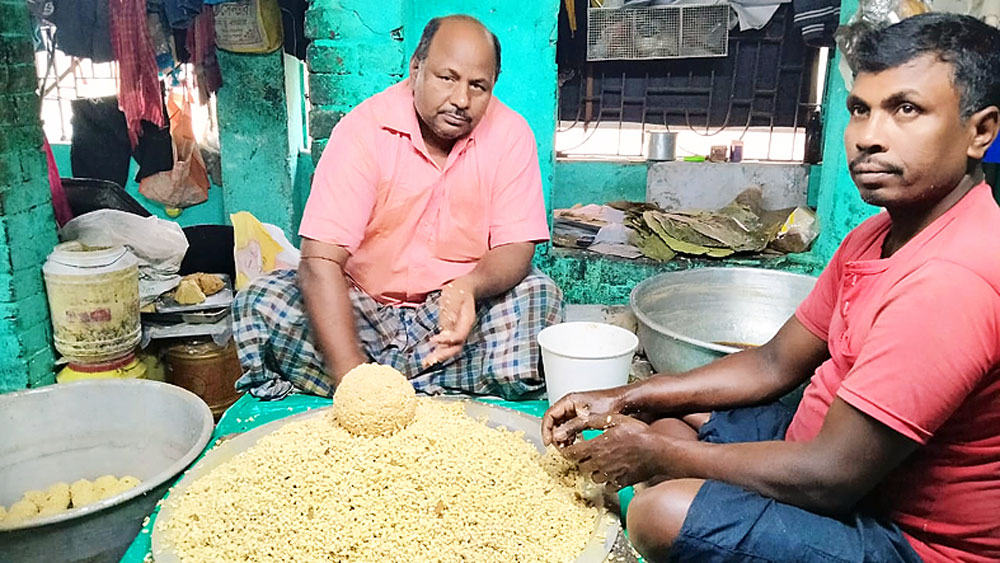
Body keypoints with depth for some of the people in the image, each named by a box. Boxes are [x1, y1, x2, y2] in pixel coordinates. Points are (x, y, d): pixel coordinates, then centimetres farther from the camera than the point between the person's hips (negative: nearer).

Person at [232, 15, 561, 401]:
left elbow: (515, 248, -11)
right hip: (361, 306, -1)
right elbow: (320, 260, -24)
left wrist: (471, 286, -37)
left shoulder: (510, 134, -10)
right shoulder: (364, 129, -16)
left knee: (540, 298, -26)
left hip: (455, 311, 2)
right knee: (260, 304, -22)